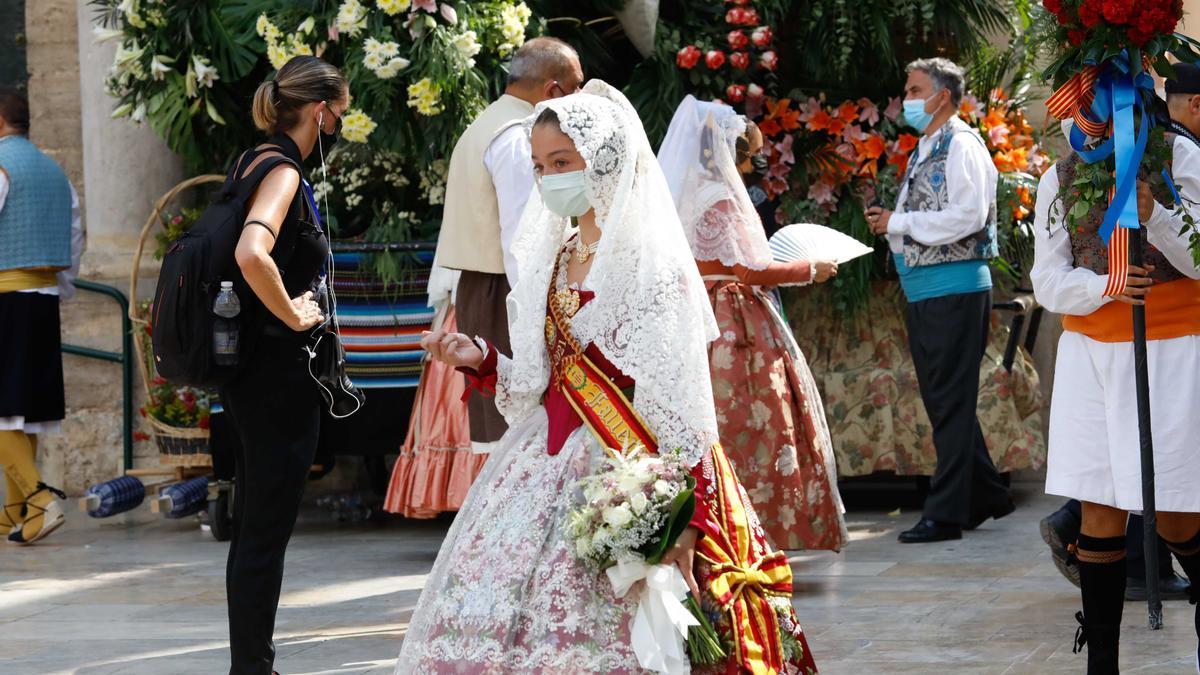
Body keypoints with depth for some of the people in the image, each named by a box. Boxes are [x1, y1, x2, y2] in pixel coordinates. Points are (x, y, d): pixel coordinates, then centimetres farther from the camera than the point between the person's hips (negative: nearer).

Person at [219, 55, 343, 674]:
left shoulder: (254, 163, 11)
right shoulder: (282, 171, -16)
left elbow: (240, 248, 26)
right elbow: (252, 255, -34)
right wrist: (292, 315, -20)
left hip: (248, 367, 10)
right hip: (279, 371, -10)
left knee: (254, 527, 16)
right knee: (266, 535, -4)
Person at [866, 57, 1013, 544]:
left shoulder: (961, 144, -10)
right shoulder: (925, 149, 18)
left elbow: (967, 215, -20)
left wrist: (900, 223, -14)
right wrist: (890, 223, 5)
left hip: (955, 289, -10)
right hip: (924, 291, 10)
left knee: (950, 402, -8)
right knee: (940, 399, 13)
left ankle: (946, 512, -7)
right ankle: (986, 496, 22)